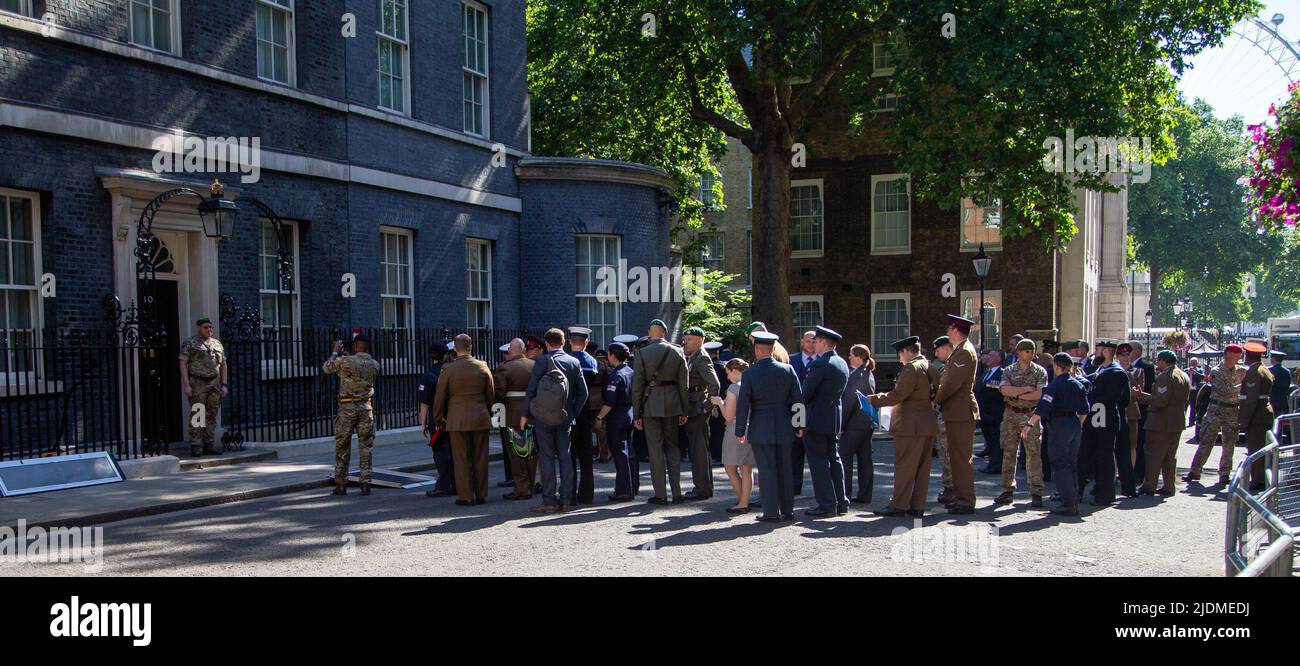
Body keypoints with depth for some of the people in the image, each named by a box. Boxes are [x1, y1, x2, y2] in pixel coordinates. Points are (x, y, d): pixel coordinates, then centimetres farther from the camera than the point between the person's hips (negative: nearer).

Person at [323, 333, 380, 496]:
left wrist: (335, 351, 23)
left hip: (347, 408, -2)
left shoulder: (344, 361, -7)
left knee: (342, 447, 7)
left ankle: (341, 484, 11)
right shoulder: (374, 365, 3)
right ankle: (365, 484, 3)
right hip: (366, 408, 2)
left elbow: (326, 367, 7)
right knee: (366, 447, 5)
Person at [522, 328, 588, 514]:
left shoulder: (542, 360, -8)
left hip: (543, 417, -4)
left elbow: (531, 389, -10)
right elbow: (583, 393, 5)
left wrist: (525, 414, -3)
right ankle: (564, 499, 11)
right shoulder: (574, 362, 4)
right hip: (565, 418, 4)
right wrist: (573, 414, 13)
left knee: (547, 457, 0)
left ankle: (549, 500, -1)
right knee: (565, 457, 9)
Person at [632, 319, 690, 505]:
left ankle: (660, 495, 6)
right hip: (672, 404, 3)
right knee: (673, 447, 13)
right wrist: (684, 411, 9)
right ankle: (676, 493, 11)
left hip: (651, 405, -3)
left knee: (655, 449, 3)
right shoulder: (677, 352, 1)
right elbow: (683, 384, 3)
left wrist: (637, 414, 0)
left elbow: (637, 386, -6)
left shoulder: (642, 353, -6)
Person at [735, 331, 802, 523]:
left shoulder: (749, 374, -9)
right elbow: (798, 399, 3)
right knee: (785, 470, 11)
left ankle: (771, 512, 3)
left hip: (761, 430, -3)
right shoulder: (788, 370, -1)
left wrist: (740, 432, 1)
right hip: (784, 429, 3)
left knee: (767, 471, 1)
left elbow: (742, 405, -7)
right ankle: (787, 510, 17)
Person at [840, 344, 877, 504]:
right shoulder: (869, 374, 13)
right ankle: (864, 495, 14)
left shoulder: (856, 376, -16)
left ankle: (845, 495, -2)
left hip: (855, 424, -9)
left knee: (845, 458, -3)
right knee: (865, 459, 10)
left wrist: (840, 424, -15)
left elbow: (848, 401, -18)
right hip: (868, 423, 9)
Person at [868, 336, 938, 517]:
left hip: (911, 426, -9)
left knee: (904, 467, -2)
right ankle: (917, 506, 14)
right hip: (928, 424, 9)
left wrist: (874, 399, -6)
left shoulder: (911, 368, -16)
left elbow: (897, 395, -19)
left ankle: (898, 505, 2)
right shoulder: (929, 366, 12)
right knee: (922, 467, 10)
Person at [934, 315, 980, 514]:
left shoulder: (964, 352, -15)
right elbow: (949, 380, 18)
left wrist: (936, 399, -9)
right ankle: (960, 497, 23)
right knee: (957, 457, 15)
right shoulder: (960, 350, 17)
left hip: (961, 413, -10)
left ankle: (966, 501, -1)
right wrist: (939, 398, 7)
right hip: (957, 413, 10)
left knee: (962, 458, -6)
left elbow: (952, 383, -21)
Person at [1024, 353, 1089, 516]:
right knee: (1072, 464, 15)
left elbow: (1043, 407, -23)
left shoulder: (1055, 385, -12)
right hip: (1075, 424, 7)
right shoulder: (1078, 384, 9)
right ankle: (1074, 503, 19)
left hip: (1059, 425, -7)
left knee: (1061, 465, -2)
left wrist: (1030, 424, -25)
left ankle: (1068, 504, -4)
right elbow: (1084, 410, 14)